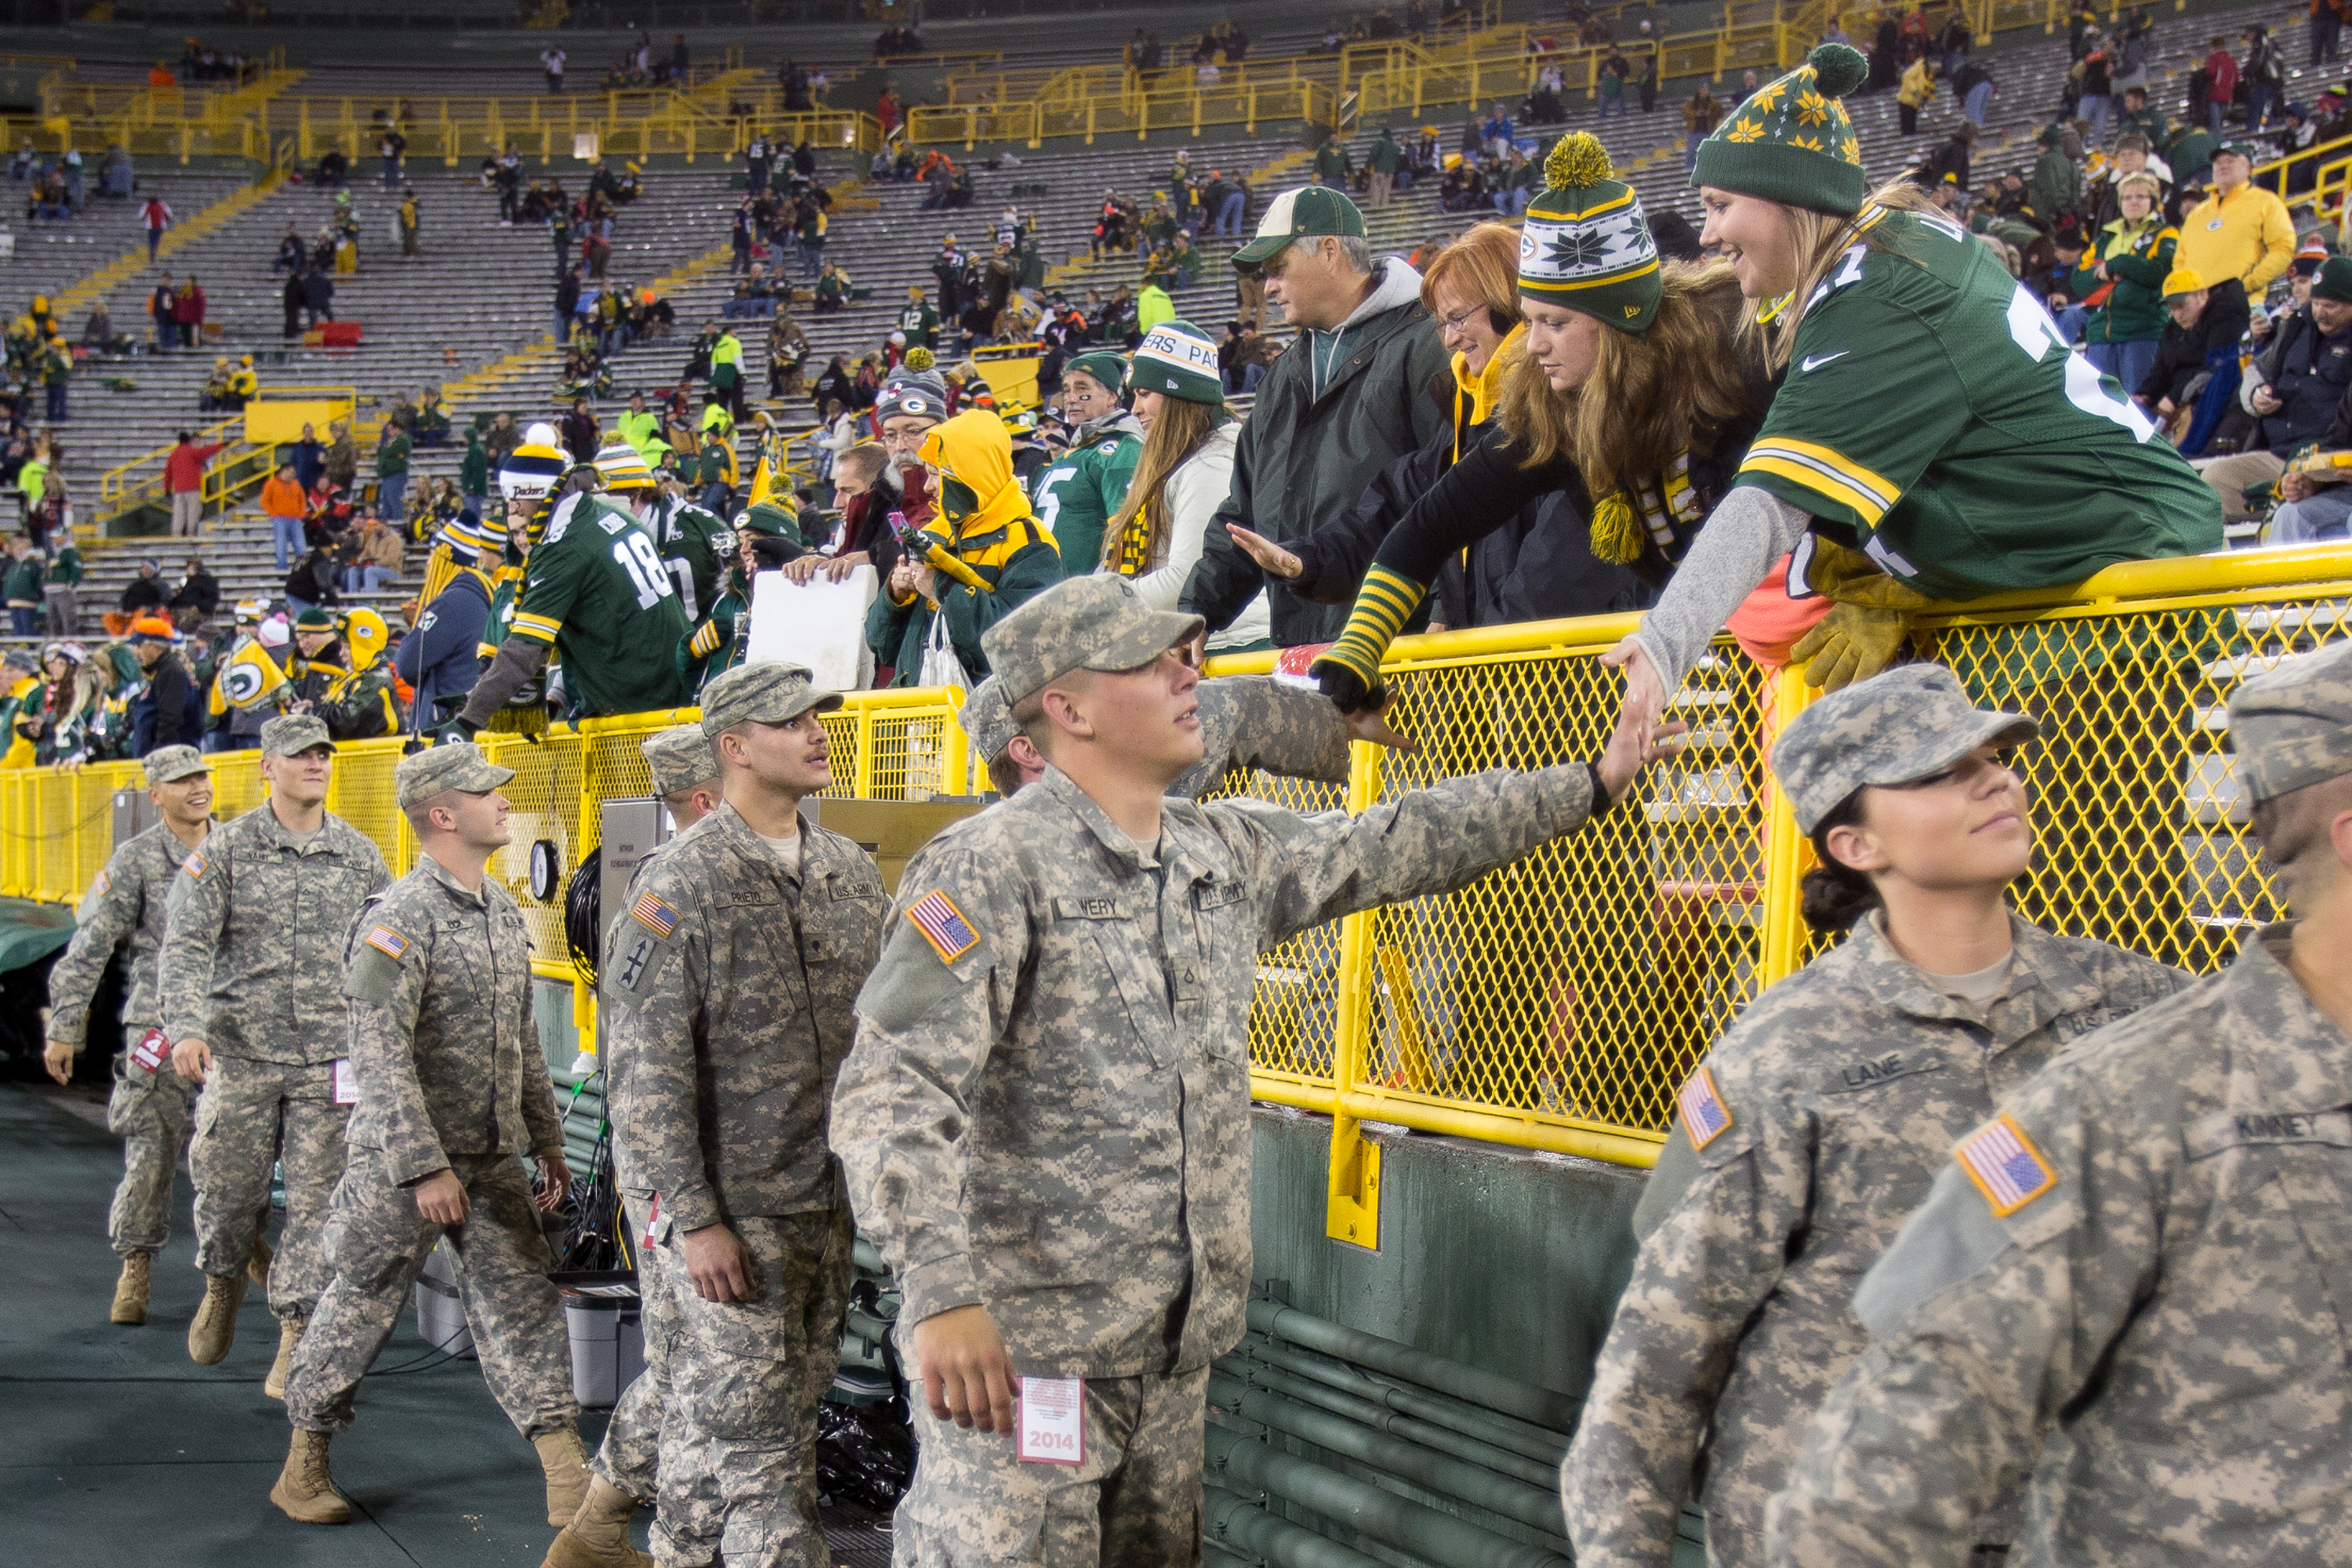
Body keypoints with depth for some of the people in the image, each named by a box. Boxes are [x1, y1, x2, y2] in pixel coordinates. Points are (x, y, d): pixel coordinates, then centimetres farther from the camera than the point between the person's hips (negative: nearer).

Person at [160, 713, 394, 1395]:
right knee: (228, 1186, 8)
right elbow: (186, 944, -8)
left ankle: (295, 1336, 7)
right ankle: (223, 1283, 38)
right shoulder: (224, 851, 0)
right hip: (242, 1052, -1)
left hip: (330, 1058, 1)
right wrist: (186, 1026, -22)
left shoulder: (360, 856, 7)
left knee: (317, 1198, -2)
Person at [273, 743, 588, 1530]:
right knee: (361, 1308, 6)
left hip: (493, 1161, 7)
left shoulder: (504, 909, 10)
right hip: (401, 1162, -7)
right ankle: (305, 1465, 24)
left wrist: (545, 1139, 18)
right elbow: (380, 1056, -22)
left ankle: (569, 1481, 2)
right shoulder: (398, 919, -16)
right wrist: (424, 1169, -24)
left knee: (524, 1305, 2)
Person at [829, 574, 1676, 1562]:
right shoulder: (992, 868, -13)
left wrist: (1591, 784, 27)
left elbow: (1396, 847, 25)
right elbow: (890, 1092, -21)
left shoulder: (1228, 855, 11)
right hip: (1020, 1346, -7)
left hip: (1177, 1348, 8)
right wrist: (942, 1293, -32)